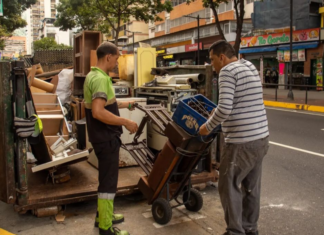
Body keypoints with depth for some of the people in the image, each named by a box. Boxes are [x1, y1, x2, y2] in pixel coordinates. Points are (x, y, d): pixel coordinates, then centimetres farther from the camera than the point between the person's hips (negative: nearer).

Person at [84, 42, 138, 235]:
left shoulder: (94, 75, 12)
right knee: (108, 180, -1)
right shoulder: (100, 78, -21)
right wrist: (126, 122, -25)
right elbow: (98, 112, -31)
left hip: (103, 136, 11)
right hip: (106, 138, -11)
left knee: (106, 177, 21)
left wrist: (124, 105, 23)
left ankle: (103, 214, 35)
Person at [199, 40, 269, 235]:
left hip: (242, 143, -9)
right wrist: (216, 114, 24)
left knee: (229, 185, 5)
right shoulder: (250, 67, 15)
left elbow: (225, 109, -22)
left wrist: (207, 127, -8)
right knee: (251, 186, 18)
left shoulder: (228, 70, -12)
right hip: (261, 138, 9)